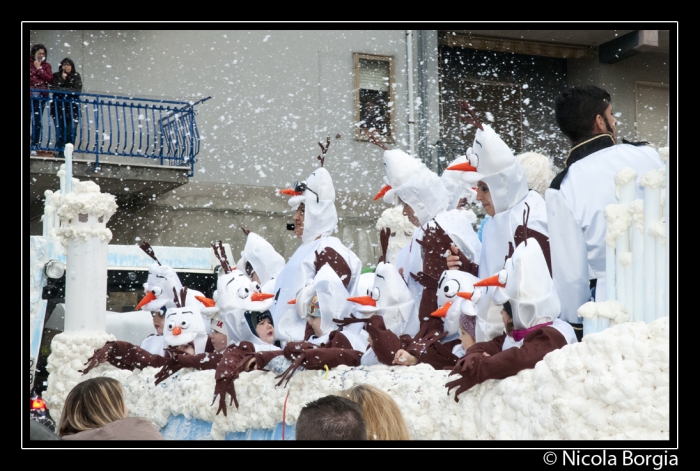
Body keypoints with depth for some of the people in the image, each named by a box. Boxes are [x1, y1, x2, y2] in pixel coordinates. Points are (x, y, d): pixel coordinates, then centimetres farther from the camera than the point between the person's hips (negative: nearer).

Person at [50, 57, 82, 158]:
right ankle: (60, 152, -2)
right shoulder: (56, 76, 9)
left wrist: (63, 89, -5)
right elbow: (53, 88, -5)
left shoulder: (76, 76, 9)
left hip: (72, 108, 0)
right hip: (58, 107, 0)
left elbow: (78, 90, -3)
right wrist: (62, 79, -8)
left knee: (71, 131, -9)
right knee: (60, 130, -7)